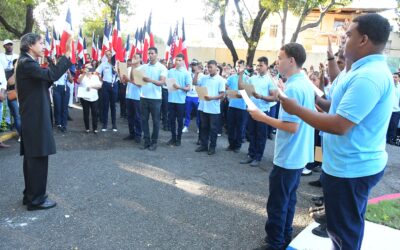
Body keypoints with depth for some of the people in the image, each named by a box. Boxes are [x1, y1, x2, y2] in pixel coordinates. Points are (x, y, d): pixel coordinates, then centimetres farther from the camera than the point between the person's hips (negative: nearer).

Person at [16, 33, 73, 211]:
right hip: (35, 118, -10)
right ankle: (36, 199, 6)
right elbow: (51, 75, -29)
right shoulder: (26, 63, -15)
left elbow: (43, 83, 16)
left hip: (33, 116, 10)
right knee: (38, 157, -4)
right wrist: (67, 54, -27)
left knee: (32, 157, 15)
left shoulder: (28, 62, 17)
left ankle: (30, 194, 25)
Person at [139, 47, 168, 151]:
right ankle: (146, 140, 19)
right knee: (144, 120, 8)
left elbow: (162, 82, -16)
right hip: (144, 97, 4)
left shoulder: (162, 68, -4)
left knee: (155, 121, 4)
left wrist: (151, 80, -33)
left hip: (155, 98, -4)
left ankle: (154, 142, 15)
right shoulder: (143, 67, 9)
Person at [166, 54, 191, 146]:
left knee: (179, 120, 7)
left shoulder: (186, 73, -2)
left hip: (180, 100, -3)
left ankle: (179, 138, 18)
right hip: (171, 99, 3)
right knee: (171, 119, 9)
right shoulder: (170, 71, 7)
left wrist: (180, 87, -21)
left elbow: (188, 88, -6)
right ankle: (173, 137, 22)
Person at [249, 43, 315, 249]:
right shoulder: (306, 84, 8)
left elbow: (291, 126, -26)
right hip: (299, 155, 10)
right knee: (288, 199, 20)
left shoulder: (293, 87, -22)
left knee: (277, 203, 3)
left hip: (288, 157, -10)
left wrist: (263, 117, -17)